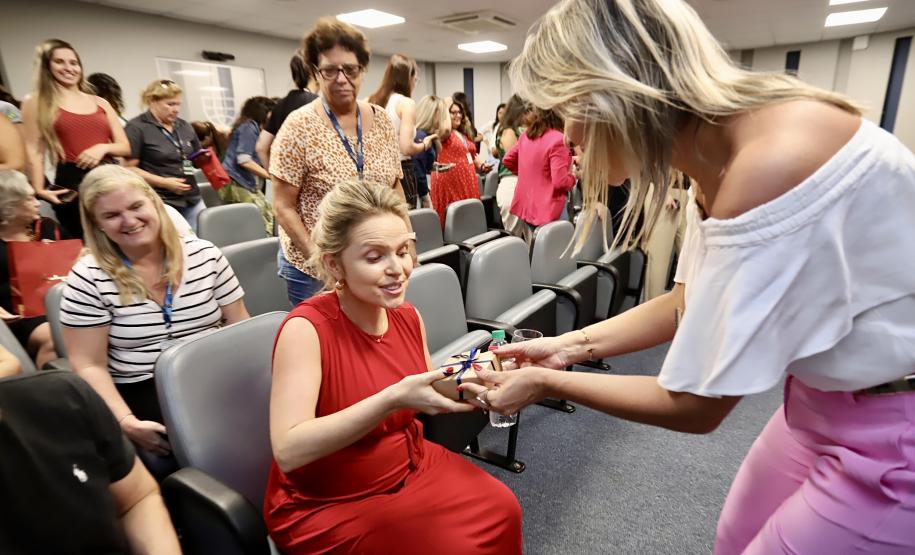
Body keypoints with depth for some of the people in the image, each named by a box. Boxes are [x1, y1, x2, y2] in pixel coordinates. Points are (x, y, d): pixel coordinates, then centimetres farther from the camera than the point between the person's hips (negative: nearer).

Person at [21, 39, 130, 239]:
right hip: (71, 182, -3)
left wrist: (104, 147, -8)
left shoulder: (100, 102, 15)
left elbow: (125, 147, 13)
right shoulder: (37, 103, 5)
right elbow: (34, 150, -2)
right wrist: (39, 188, -14)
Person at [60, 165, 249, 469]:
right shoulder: (88, 278, -3)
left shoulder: (205, 255, 3)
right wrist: (126, 421, -18)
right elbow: (89, 365, -4)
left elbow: (241, 328, 5)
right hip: (141, 394, -2)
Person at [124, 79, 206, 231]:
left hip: (193, 200, 6)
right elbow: (129, 168, -11)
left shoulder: (184, 126, 13)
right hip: (161, 203, -6)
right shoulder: (136, 128, -6)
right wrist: (164, 182, -18)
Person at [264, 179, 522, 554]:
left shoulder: (408, 316, -5)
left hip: (411, 466, 5)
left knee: (500, 511, -11)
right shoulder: (306, 328, -23)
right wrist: (394, 399, -39)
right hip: (326, 506, -5)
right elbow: (289, 451, -31)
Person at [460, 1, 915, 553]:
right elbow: (688, 303, 6)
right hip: (829, 399, 7)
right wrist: (570, 345, 1)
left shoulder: (771, 161, -33)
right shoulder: (715, 153, -5)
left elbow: (695, 404, -24)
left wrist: (546, 383, -12)